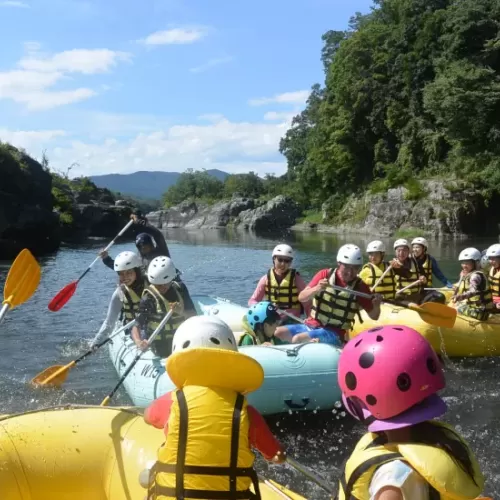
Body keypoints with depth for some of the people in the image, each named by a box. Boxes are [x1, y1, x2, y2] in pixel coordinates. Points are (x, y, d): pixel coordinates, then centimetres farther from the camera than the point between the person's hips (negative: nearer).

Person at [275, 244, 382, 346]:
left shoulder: (360, 287, -4)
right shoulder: (324, 275, 1)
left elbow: (374, 316, 3)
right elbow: (301, 297, -4)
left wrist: (376, 305, -20)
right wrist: (316, 289, -24)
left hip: (333, 333, -5)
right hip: (310, 325, 5)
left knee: (297, 339, -29)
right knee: (277, 333, -9)